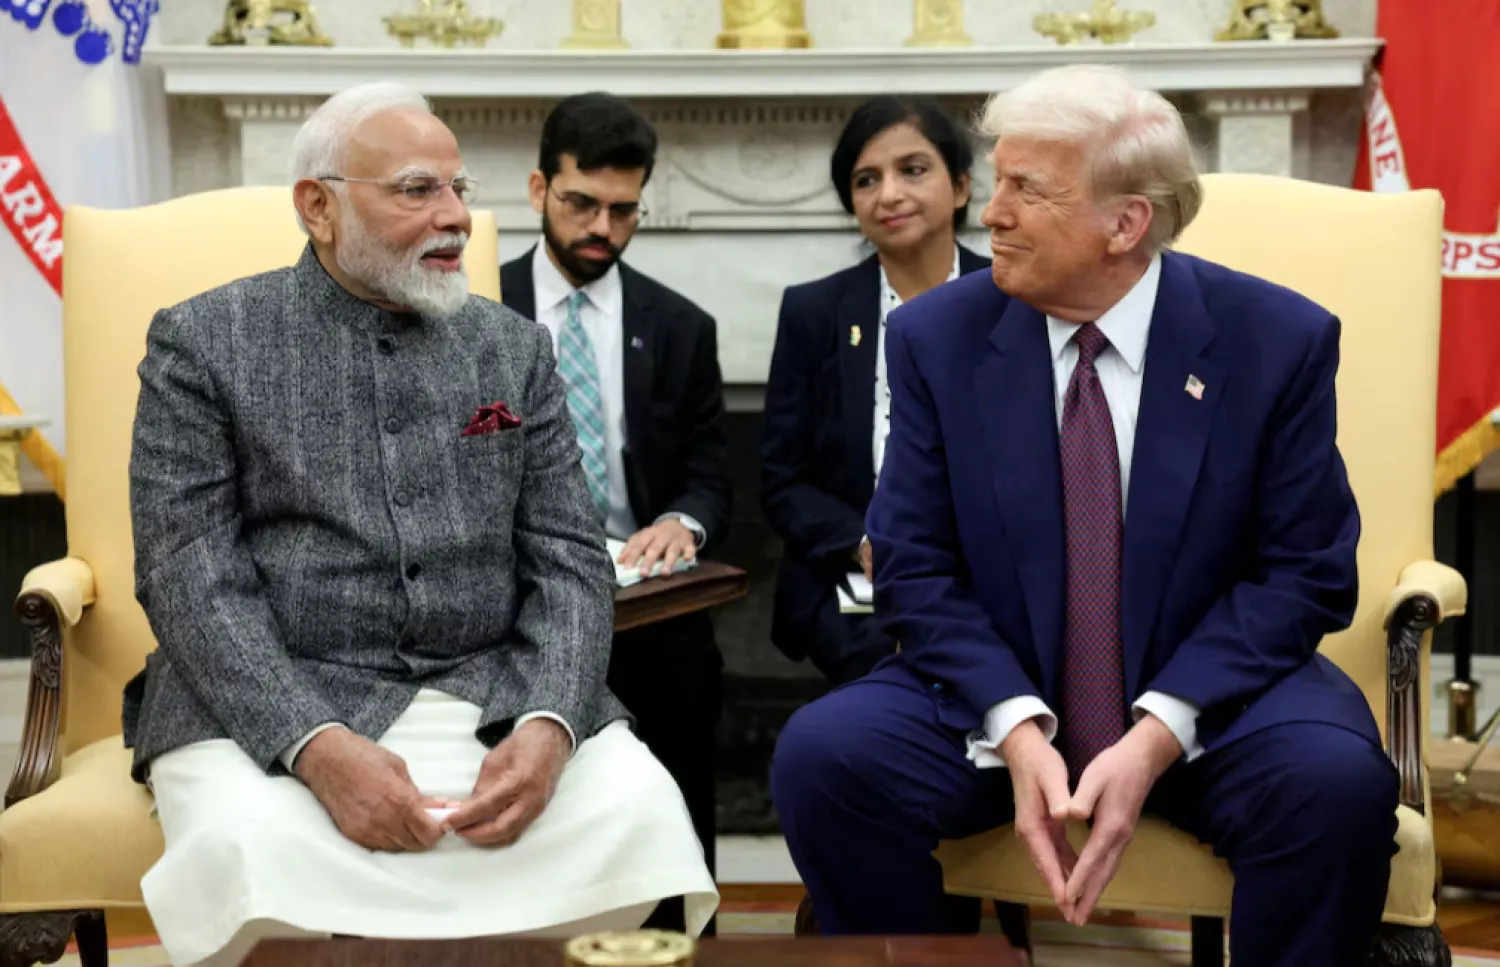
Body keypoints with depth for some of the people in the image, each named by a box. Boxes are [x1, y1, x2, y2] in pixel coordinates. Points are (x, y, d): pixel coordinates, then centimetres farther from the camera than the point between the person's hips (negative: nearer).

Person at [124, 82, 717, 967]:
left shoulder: (515, 348, 13)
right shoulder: (204, 342, 3)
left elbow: (570, 561, 6)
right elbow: (190, 576, -6)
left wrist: (548, 727, -15)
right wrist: (318, 747, -22)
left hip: (494, 697, 3)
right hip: (271, 707, -2)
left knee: (641, 809, -25)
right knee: (253, 849, -35)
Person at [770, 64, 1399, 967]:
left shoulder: (1277, 340, -8)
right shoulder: (938, 336, -4)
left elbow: (1304, 574, -7)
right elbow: (915, 566, -3)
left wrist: (1156, 736, -20)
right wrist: (1017, 730, -20)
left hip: (1209, 694, -1)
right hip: (998, 695, 1)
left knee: (1337, 781, -31)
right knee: (822, 756, -24)